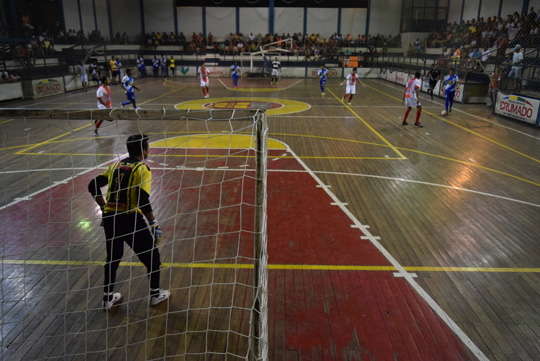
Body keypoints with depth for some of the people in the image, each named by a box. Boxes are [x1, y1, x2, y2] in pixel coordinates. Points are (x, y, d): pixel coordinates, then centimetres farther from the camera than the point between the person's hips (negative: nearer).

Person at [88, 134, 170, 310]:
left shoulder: (115, 166, 11)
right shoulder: (142, 169, -9)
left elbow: (93, 186, 12)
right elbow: (143, 199, -20)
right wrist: (154, 224, -11)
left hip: (110, 219, 6)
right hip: (131, 220, -6)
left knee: (112, 257, 25)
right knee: (151, 256, 15)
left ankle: (108, 297, 36)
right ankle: (155, 294, 28)